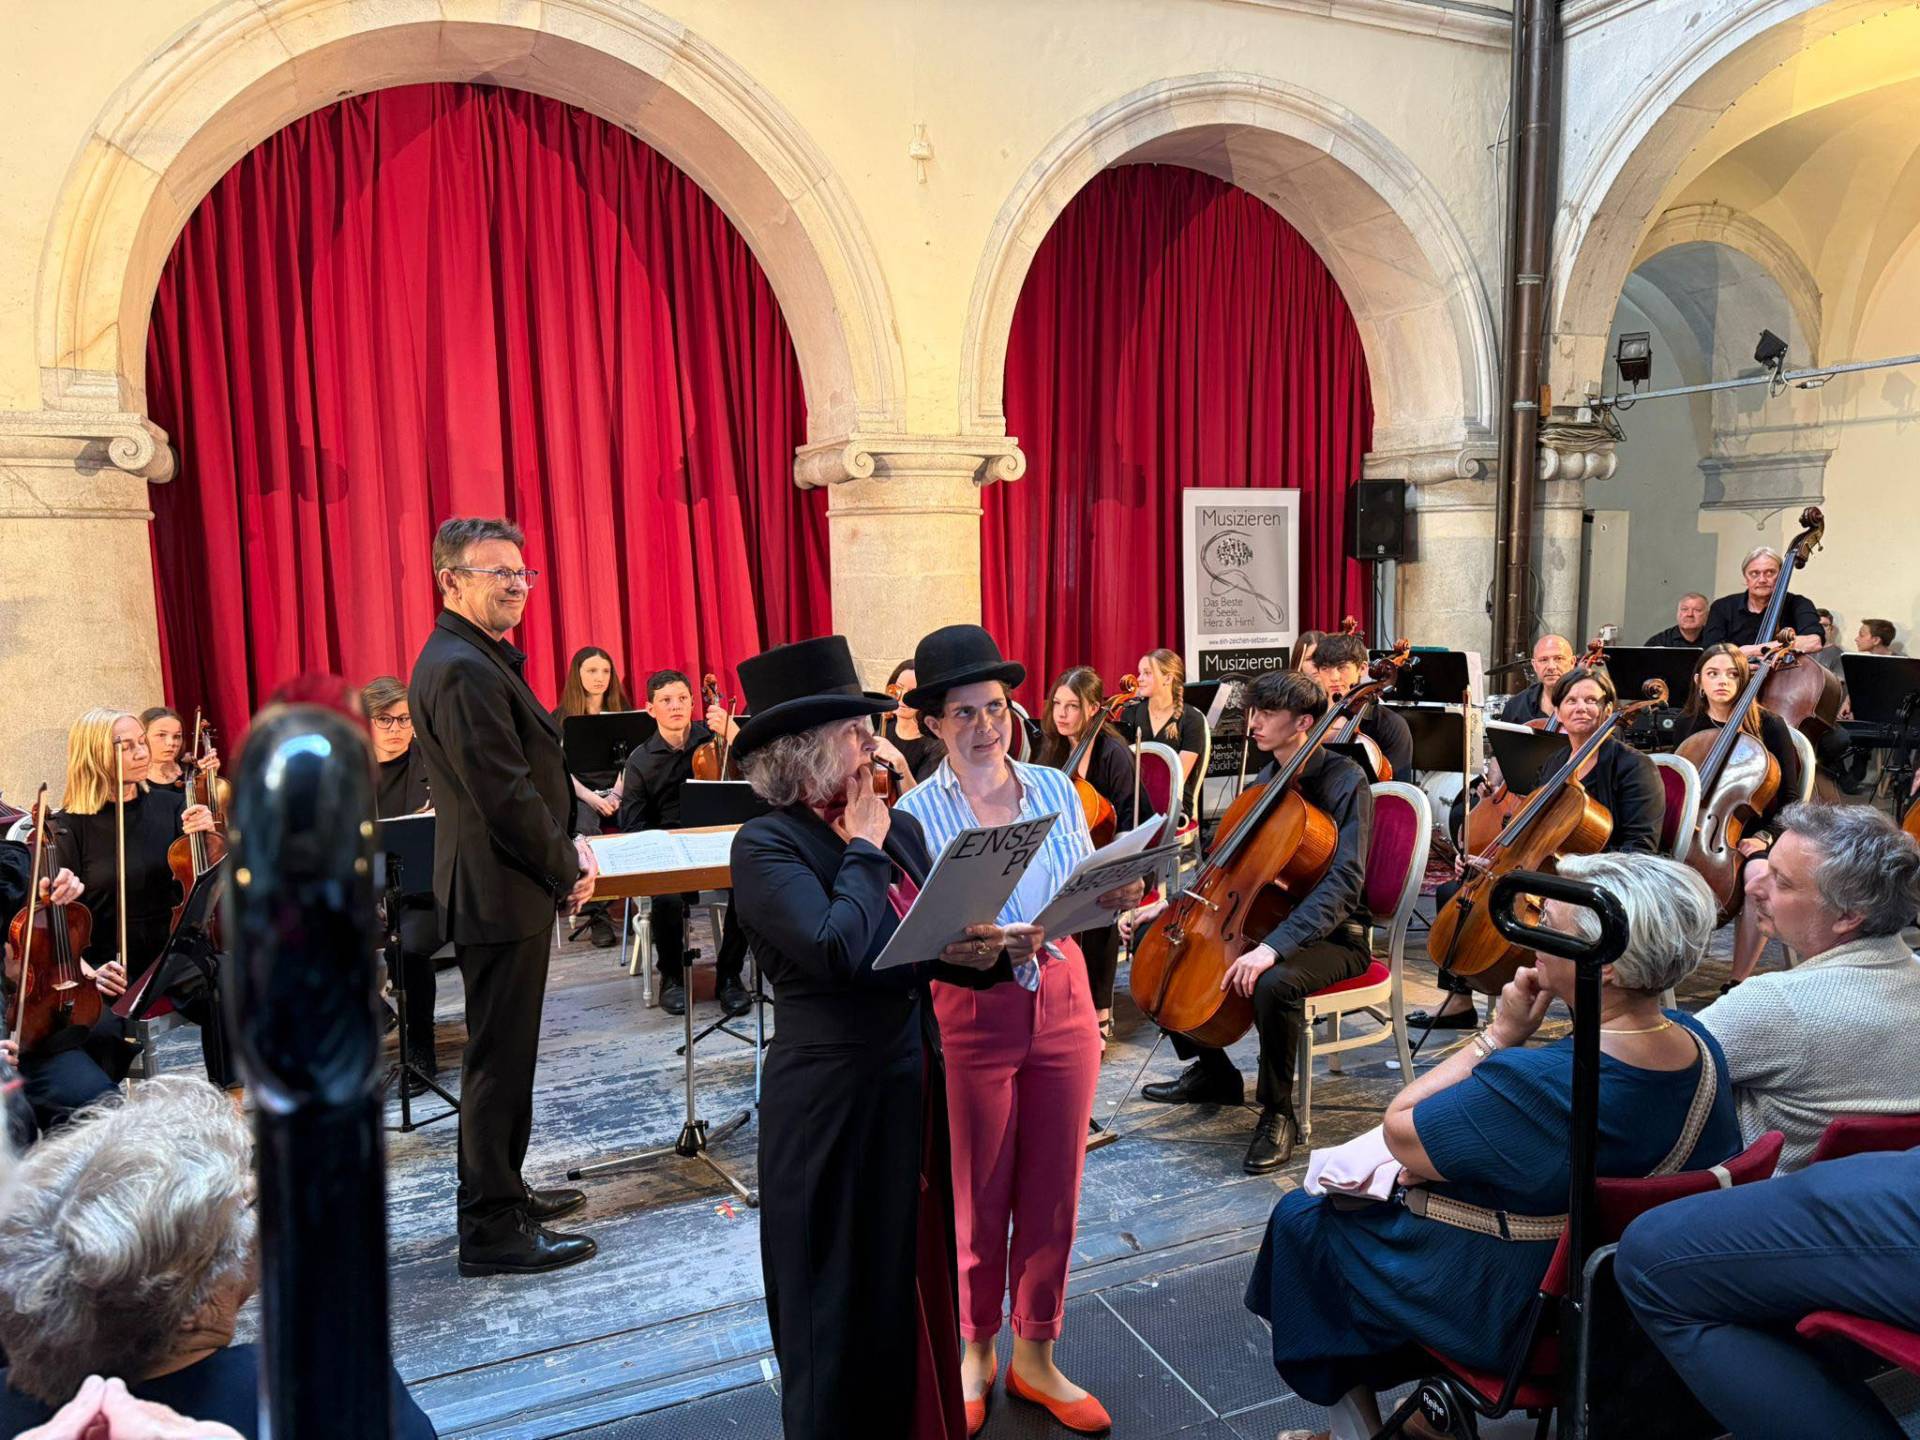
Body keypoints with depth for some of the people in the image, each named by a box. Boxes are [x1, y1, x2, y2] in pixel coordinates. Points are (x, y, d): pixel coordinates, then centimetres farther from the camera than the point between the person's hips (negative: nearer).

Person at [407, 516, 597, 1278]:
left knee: (505, 1052, 21)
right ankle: (492, 1230, 10)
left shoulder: (477, 659, 13)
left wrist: (565, 846, 6)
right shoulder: (464, 671, -21)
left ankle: (502, 1192, 35)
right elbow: (506, 795, -24)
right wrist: (566, 868, -13)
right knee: (500, 1059, -1)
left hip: (501, 890, 11)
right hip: (502, 895, -11)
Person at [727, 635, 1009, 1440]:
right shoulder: (766, 845, -16)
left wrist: (983, 955, -13)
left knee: (917, 1279, 20)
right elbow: (842, 951, -30)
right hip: (831, 1101, -7)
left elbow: (937, 948, 8)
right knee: (843, 1298, 10)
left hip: (912, 1084, 7)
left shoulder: (901, 827, 5)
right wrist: (861, 848, -16)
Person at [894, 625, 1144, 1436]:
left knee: (1053, 1193, 13)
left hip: (1062, 1002, 3)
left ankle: (1036, 1358, 33)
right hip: (969, 1016, -3)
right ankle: (975, 1353, 35)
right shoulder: (916, 813, -10)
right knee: (977, 1200, 12)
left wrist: (1113, 898, -16)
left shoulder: (1055, 788, 1)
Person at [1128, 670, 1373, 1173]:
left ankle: (1277, 1115, -13)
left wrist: (1273, 947, -40)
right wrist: (1172, 904, 3)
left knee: (1274, 982, -40)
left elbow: (1343, 883, -28)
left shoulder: (1346, 781, -17)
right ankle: (1213, 1073, 16)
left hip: (1332, 934, -8)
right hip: (1263, 917, 8)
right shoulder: (1267, 780, 7)